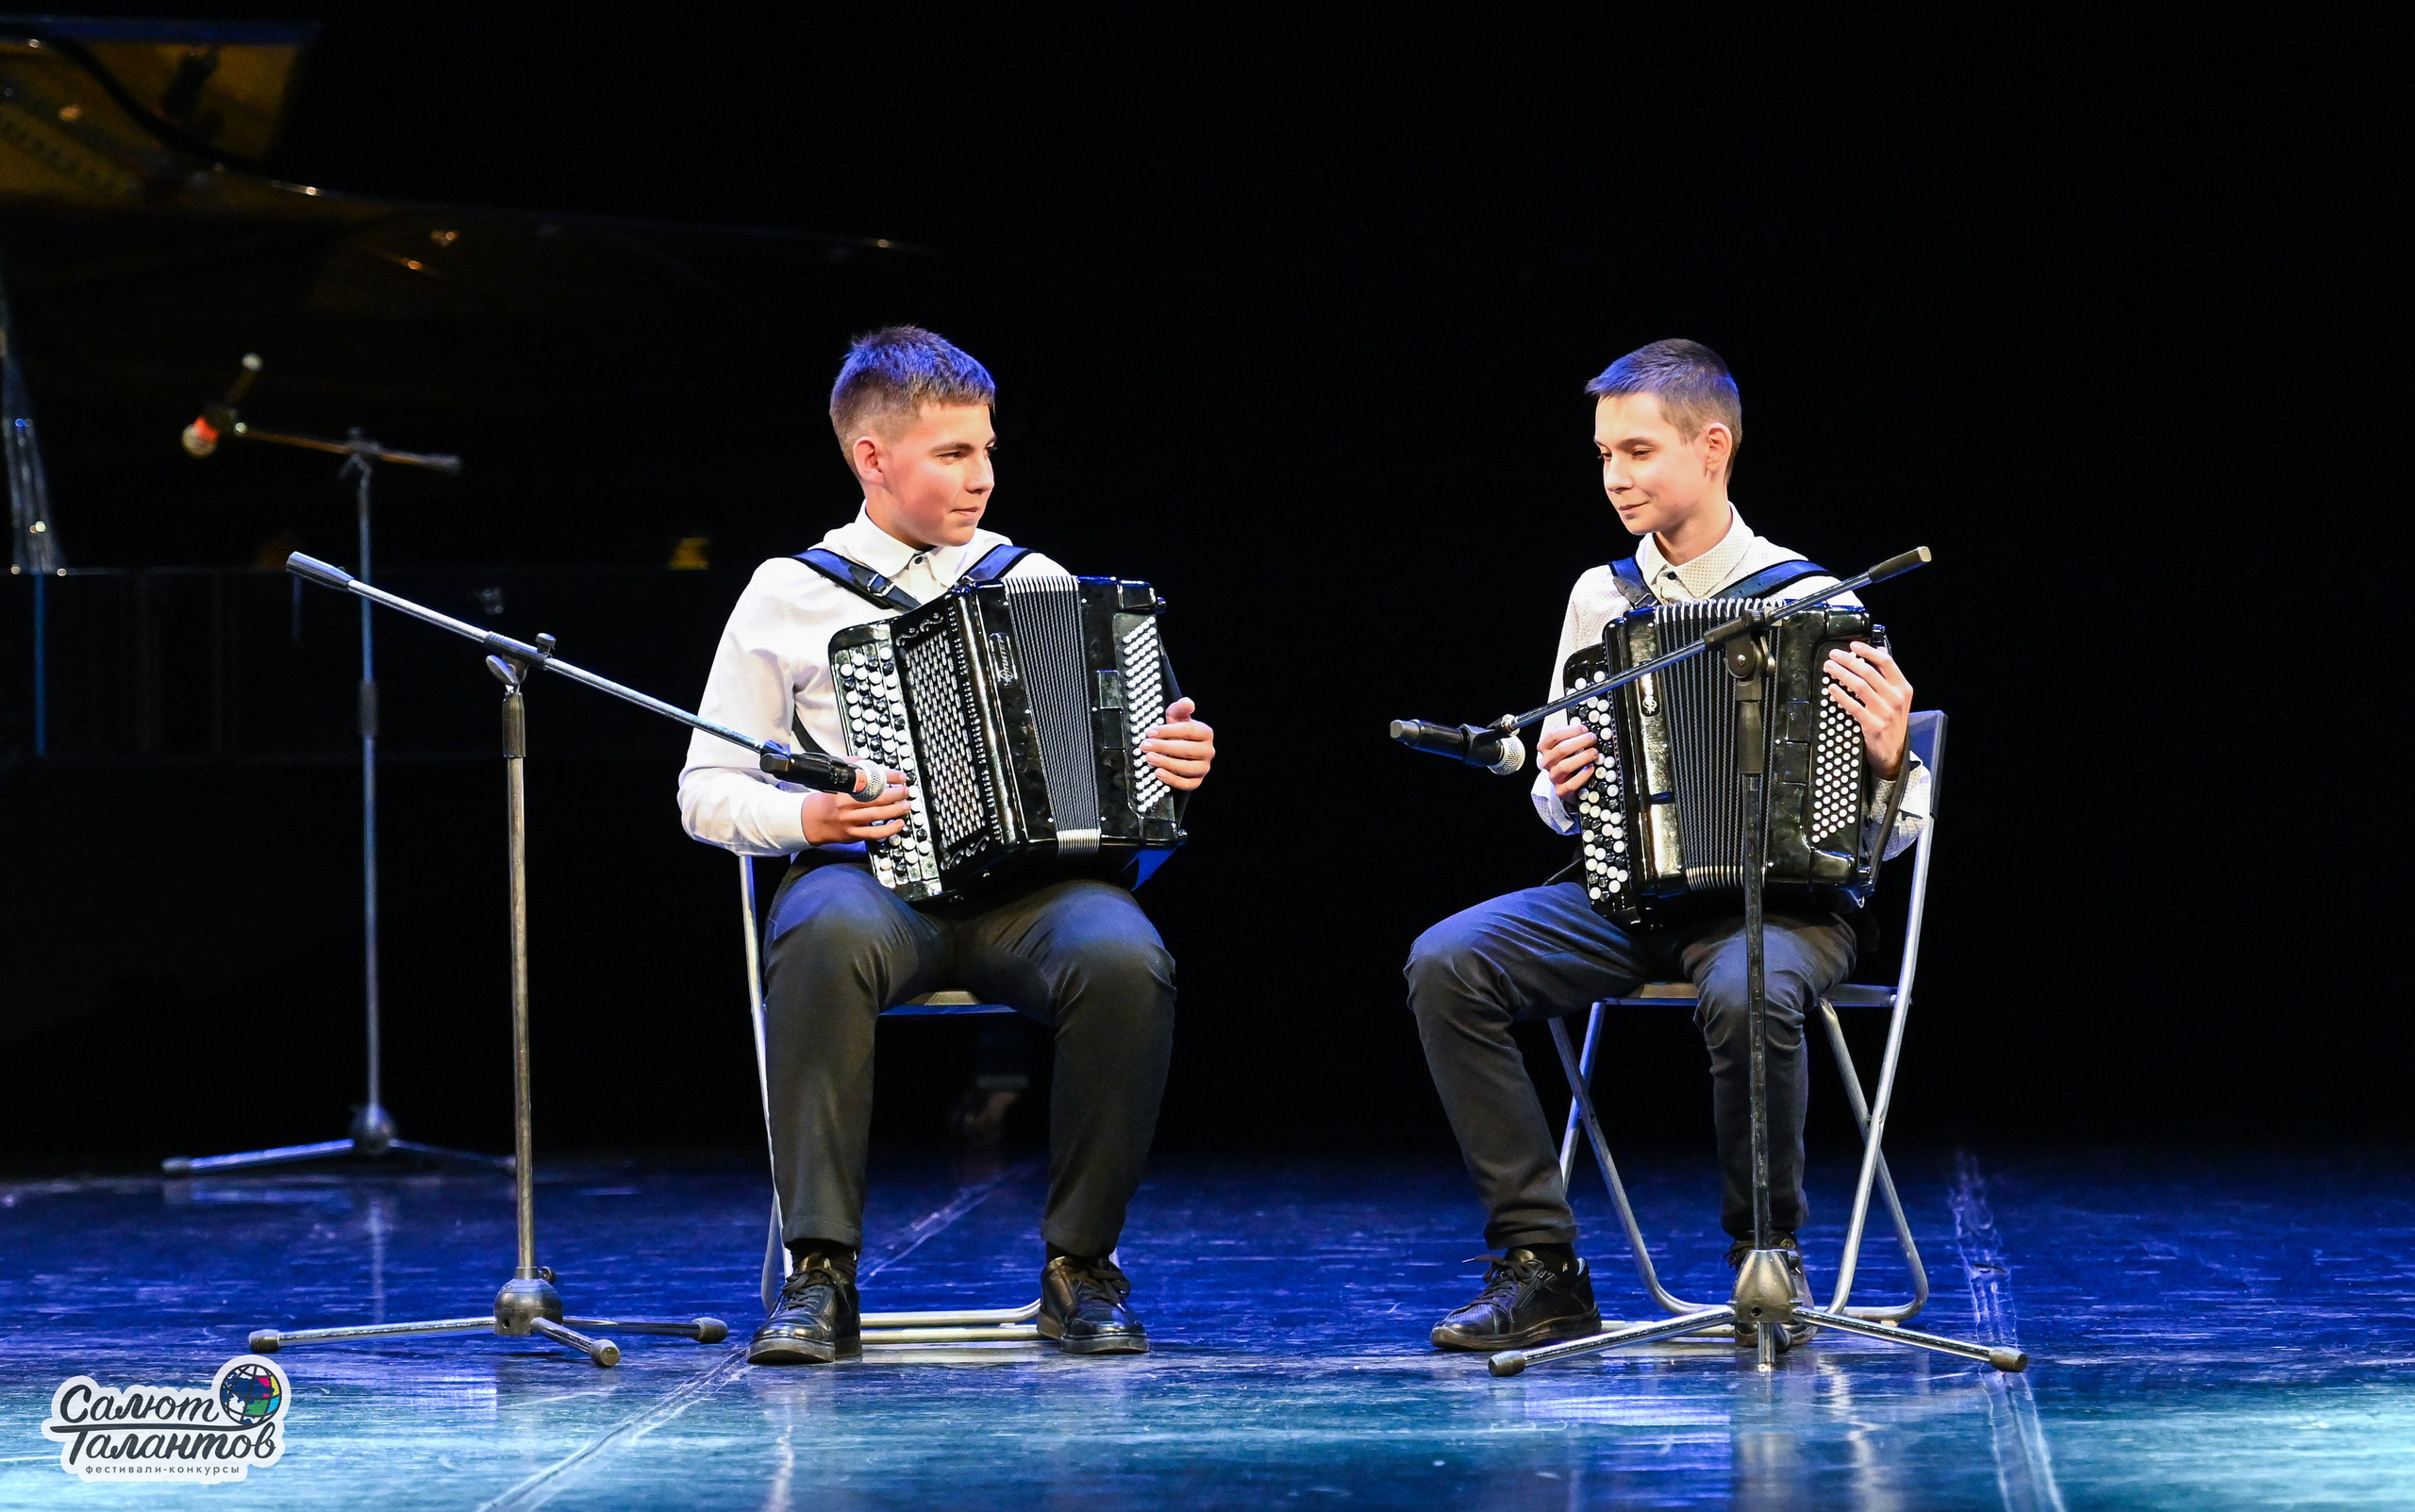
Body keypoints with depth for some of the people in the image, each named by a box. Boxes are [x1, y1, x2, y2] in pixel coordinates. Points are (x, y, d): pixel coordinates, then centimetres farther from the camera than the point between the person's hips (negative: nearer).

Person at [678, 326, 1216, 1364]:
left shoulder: (1033, 580, 19)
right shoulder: (789, 596, 12)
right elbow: (707, 793, 10)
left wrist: (1173, 760, -1)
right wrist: (810, 818, -10)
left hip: (1029, 880, 2)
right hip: (872, 877, -2)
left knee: (1125, 960, -33)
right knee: (826, 941, -40)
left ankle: (1080, 1261, -16)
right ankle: (821, 1271, -32)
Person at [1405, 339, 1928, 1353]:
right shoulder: (1600, 599, 11)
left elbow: (1886, 840, 0)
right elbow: (1557, 804, 19)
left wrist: (1887, 759, -21)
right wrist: (1559, 790, -4)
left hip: (1778, 898, -4)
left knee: (1746, 992, -39)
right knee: (1446, 962, -21)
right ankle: (1541, 1269, -16)